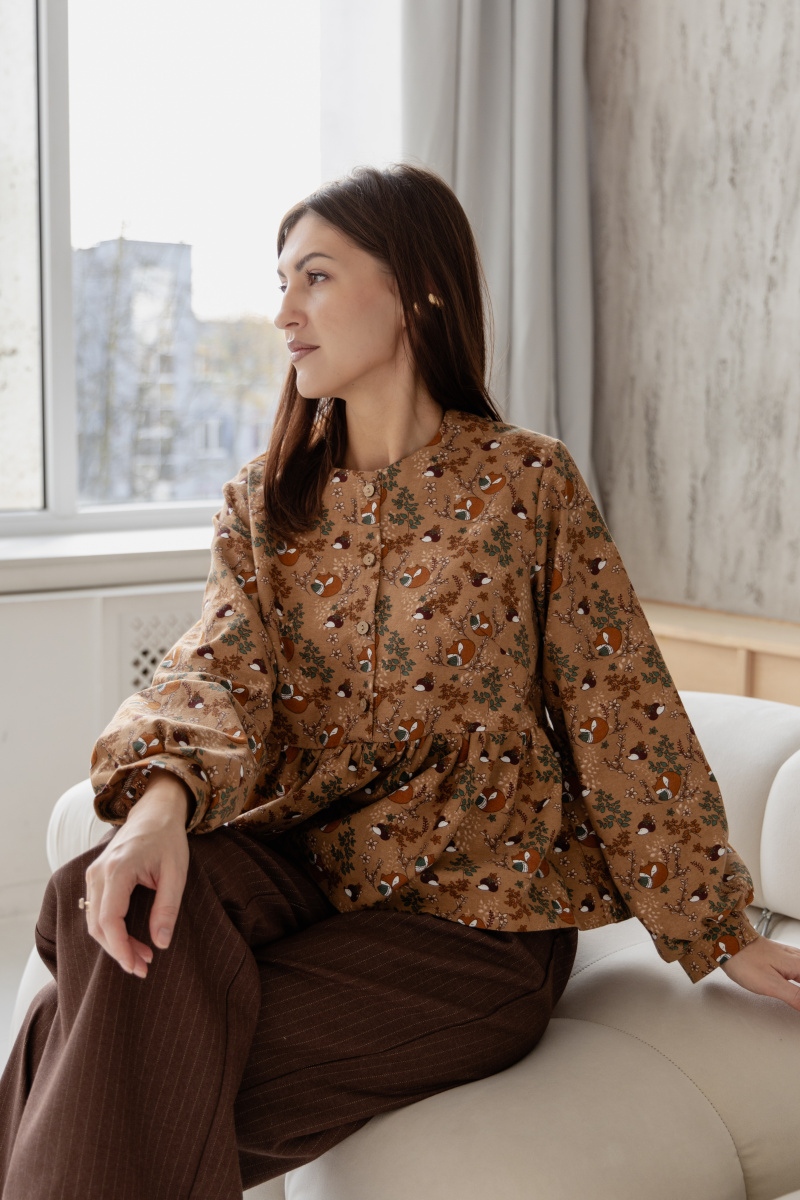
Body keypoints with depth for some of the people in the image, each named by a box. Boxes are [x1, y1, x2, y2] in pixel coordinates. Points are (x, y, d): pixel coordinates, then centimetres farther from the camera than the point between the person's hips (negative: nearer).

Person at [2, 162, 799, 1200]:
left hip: (470, 912, -3)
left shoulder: (526, 482, -4)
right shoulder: (263, 504, 9)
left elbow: (620, 707, -2)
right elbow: (222, 669, -7)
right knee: (102, 908, -28)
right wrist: (163, 794, -30)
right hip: (298, 859, 4)